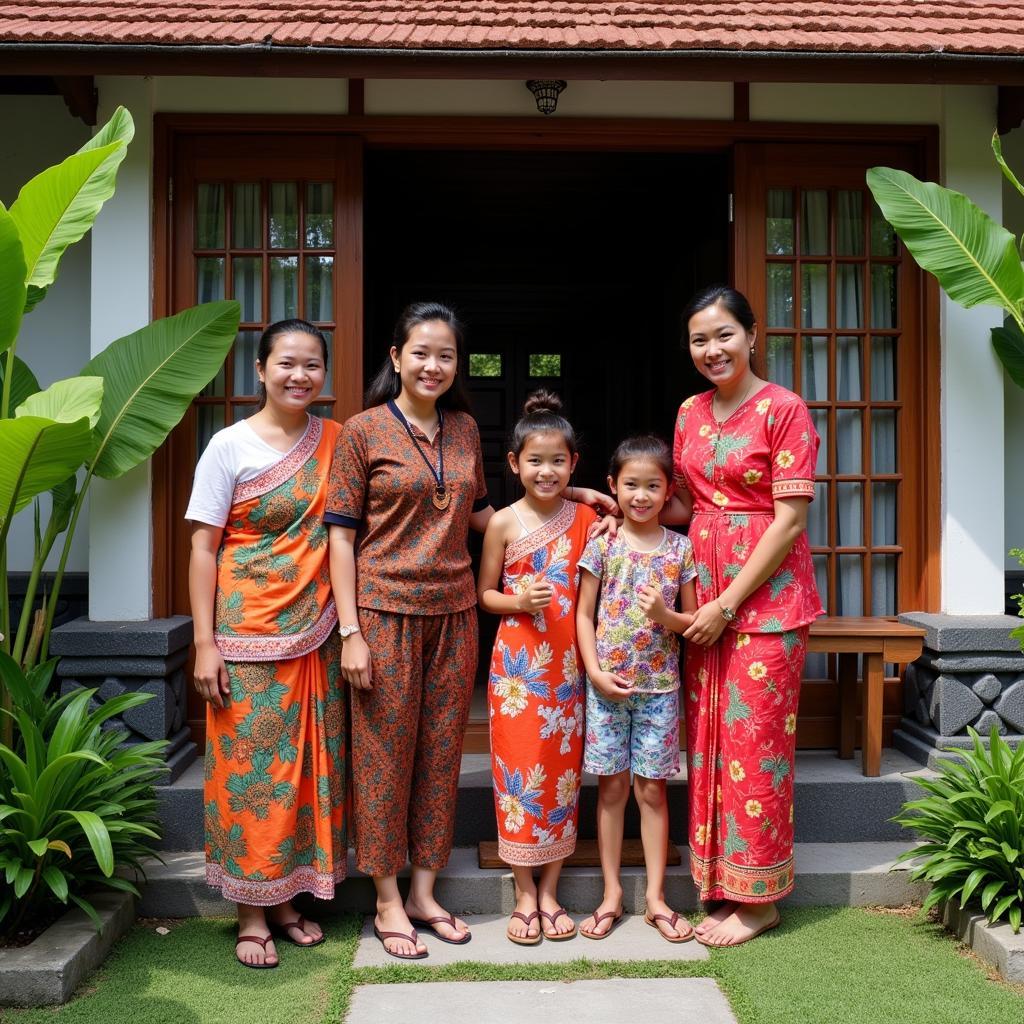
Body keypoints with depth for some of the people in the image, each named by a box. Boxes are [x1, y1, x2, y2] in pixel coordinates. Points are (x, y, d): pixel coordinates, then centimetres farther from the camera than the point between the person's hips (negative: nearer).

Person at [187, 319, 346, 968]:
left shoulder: (335, 440, 6)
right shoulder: (231, 446, -4)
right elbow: (203, 548, -5)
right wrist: (205, 643, -10)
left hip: (317, 634, 4)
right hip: (249, 635, -3)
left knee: (310, 765, 9)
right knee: (250, 768, 2)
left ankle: (288, 898, 25)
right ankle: (253, 911, 18)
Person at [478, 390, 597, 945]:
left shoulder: (586, 518, 3)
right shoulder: (504, 522, -2)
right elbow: (484, 593, 2)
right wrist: (518, 601, -13)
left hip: (567, 665, 2)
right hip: (517, 664, -2)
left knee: (563, 772, 8)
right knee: (519, 770, 2)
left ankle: (550, 890, 23)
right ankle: (525, 895, 18)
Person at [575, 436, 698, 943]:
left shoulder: (680, 548, 1)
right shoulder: (603, 544, -1)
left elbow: (694, 619, 5)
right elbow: (584, 615, 1)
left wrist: (666, 615, -16)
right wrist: (596, 673, -9)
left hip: (658, 686, 0)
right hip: (607, 684, 0)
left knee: (652, 788, 6)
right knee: (612, 786, 8)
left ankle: (655, 897, 17)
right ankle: (611, 893, 19)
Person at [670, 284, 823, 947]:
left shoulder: (784, 409, -8)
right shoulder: (691, 413, 11)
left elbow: (790, 519, -13)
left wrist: (729, 602, -15)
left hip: (766, 597, -6)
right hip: (705, 600, 6)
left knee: (756, 743, -1)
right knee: (710, 740, 10)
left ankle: (760, 899, 15)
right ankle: (725, 887, 24)